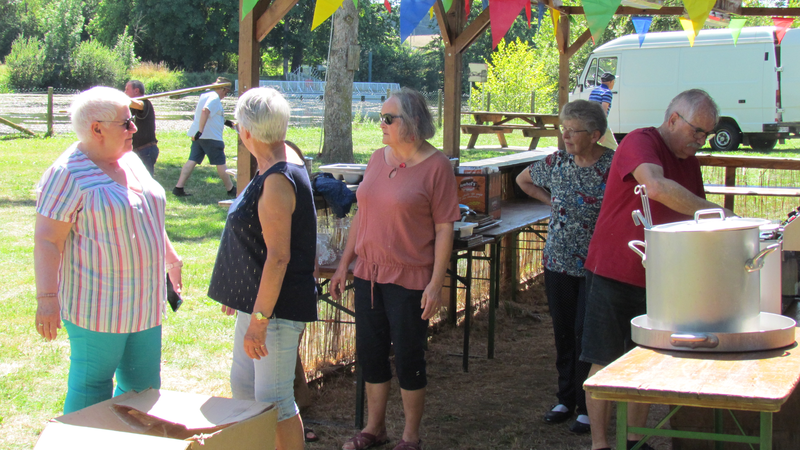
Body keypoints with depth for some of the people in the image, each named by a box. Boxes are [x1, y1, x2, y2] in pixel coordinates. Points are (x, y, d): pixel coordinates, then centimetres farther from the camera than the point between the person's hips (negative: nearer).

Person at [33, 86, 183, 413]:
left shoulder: (129, 161, 11)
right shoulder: (67, 174, -14)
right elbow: (47, 240, -16)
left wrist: (171, 260, 31)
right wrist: (46, 298, -22)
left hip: (144, 304, 8)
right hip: (97, 308, -8)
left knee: (143, 385, 12)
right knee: (91, 388, 0)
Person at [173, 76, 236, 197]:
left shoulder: (205, 95, 19)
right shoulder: (215, 98, -12)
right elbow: (205, 111, -28)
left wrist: (225, 121, 36)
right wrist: (200, 131, -32)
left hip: (198, 136, 9)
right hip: (211, 136, -9)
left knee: (192, 161, 4)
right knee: (220, 163, 2)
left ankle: (178, 188, -3)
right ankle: (231, 190, 13)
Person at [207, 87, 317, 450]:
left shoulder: (278, 181, -22)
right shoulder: (285, 161, 10)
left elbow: (278, 257, -25)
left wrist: (259, 319, -24)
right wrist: (238, 294, 27)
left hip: (275, 307, -11)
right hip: (255, 300, 11)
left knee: (274, 402, -3)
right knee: (243, 387, 20)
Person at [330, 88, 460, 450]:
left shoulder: (435, 165, -10)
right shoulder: (378, 158, 7)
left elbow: (444, 229, -11)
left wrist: (436, 283, -15)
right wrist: (344, 264, 12)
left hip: (410, 280, -6)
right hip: (369, 274, 6)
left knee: (407, 357, 4)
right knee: (370, 352, 13)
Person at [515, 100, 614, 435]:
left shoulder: (613, 166, -12)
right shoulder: (556, 163, 3)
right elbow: (523, 180, 22)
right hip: (557, 261, 5)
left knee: (586, 333, -3)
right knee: (563, 332, 12)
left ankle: (587, 407, 9)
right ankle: (566, 399, 26)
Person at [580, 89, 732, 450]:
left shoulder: (688, 161, 11)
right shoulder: (640, 143, -14)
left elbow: (691, 217, 17)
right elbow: (656, 187, -34)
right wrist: (716, 212, -33)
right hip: (614, 272, -7)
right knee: (605, 363, 0)